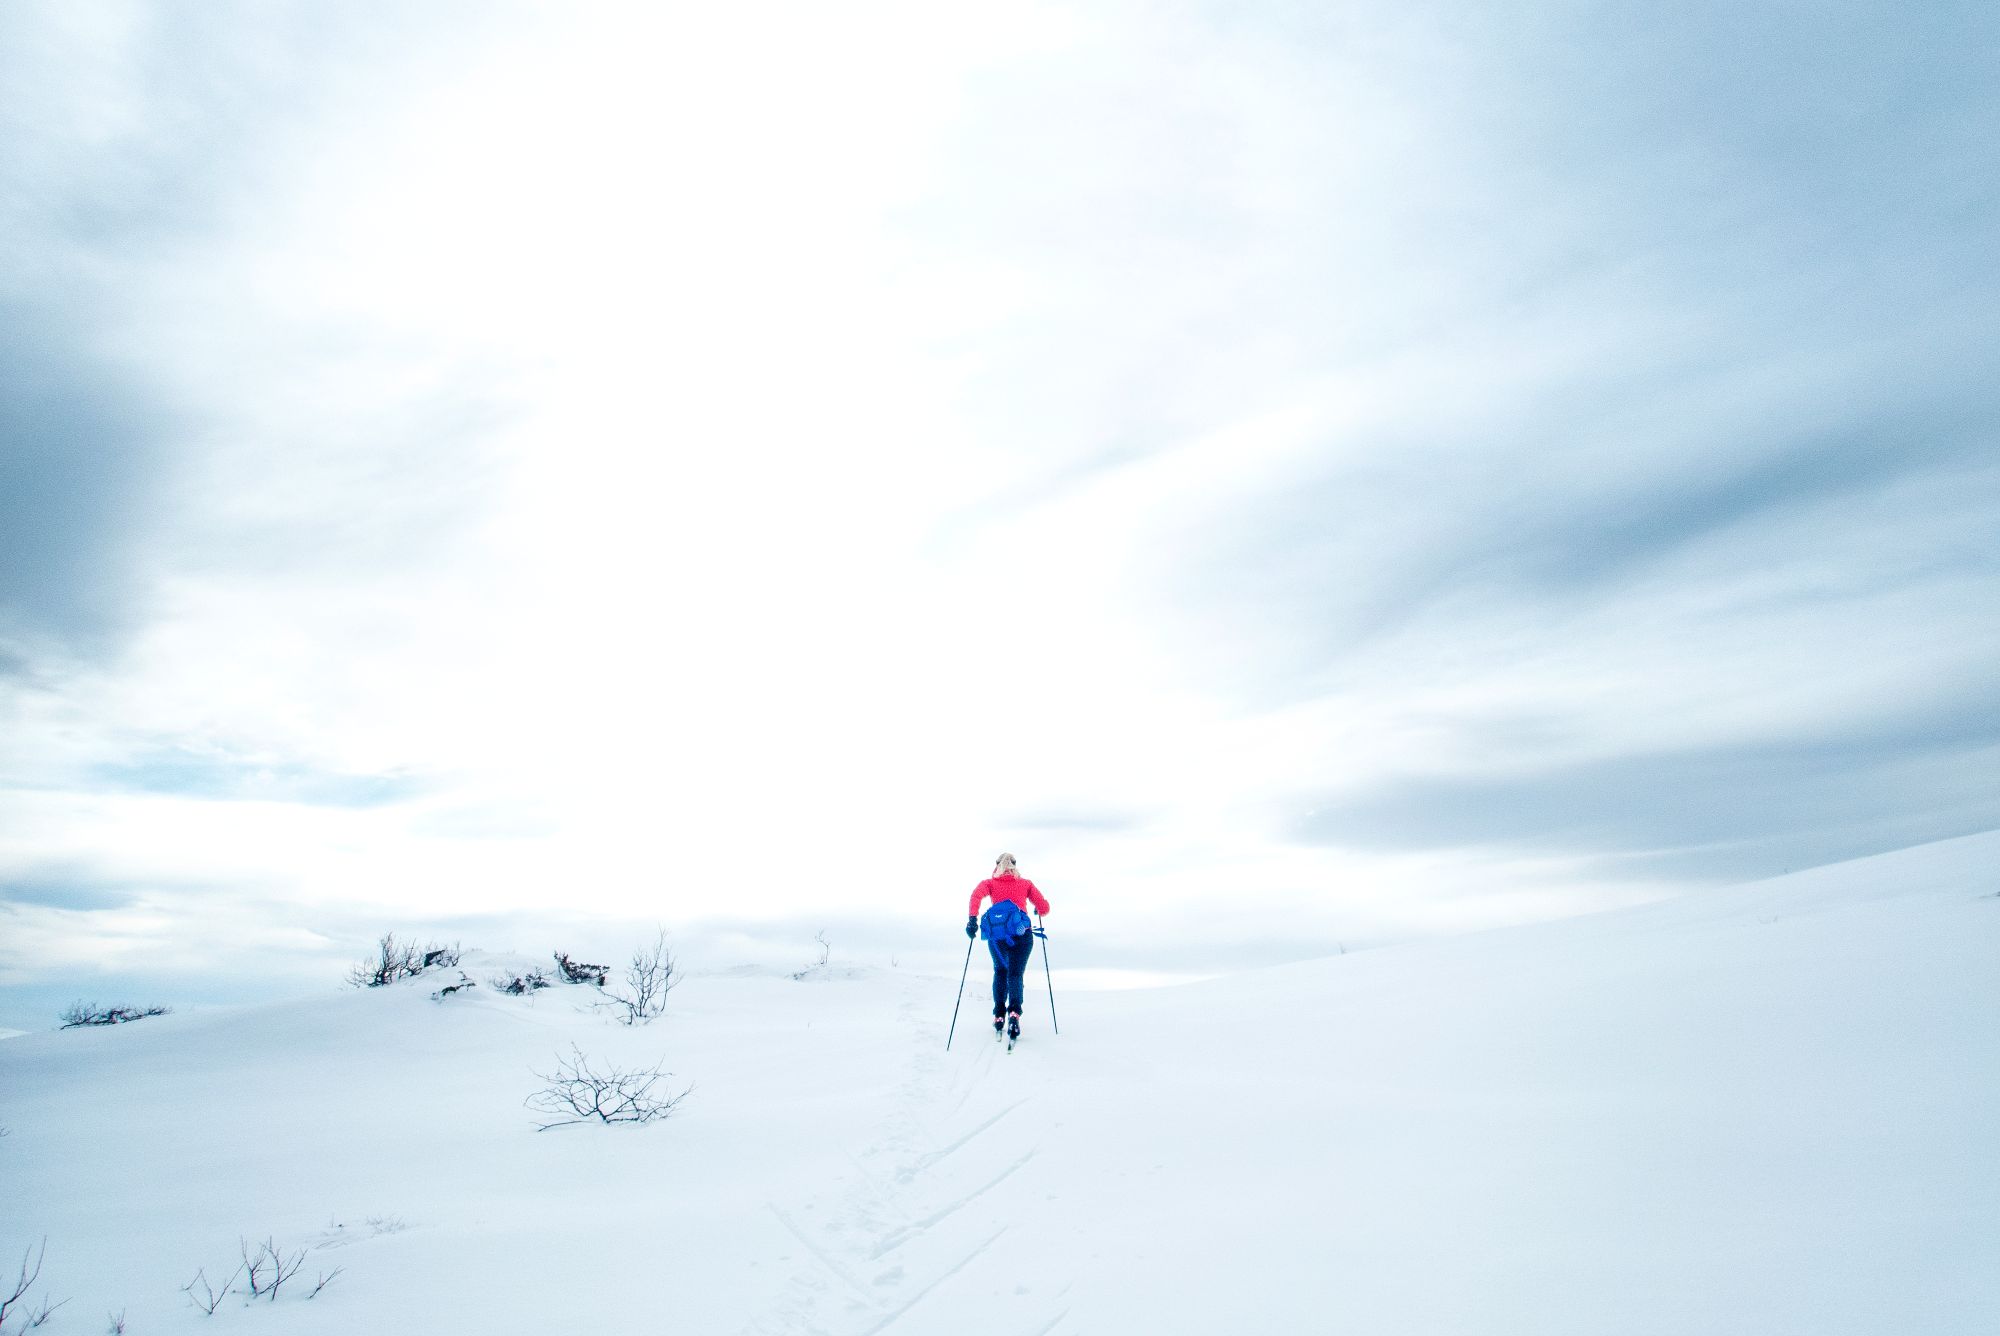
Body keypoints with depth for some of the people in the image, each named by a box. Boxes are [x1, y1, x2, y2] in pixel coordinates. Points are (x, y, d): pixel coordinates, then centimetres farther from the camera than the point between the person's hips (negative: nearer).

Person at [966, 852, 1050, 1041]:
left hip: (996, 935, 1)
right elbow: (1044, 908, 11)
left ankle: (999, 1015, 14)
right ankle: (1014, 1013, -25)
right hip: (1022, 934, -1)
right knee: (1015, 974, 1)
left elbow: (976, 895, -7)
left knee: (1000, 971, 23)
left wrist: (972, 919, -16)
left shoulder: (990, 883, 15)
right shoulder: (1025, 883, 16)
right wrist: (1038, 912, 34)